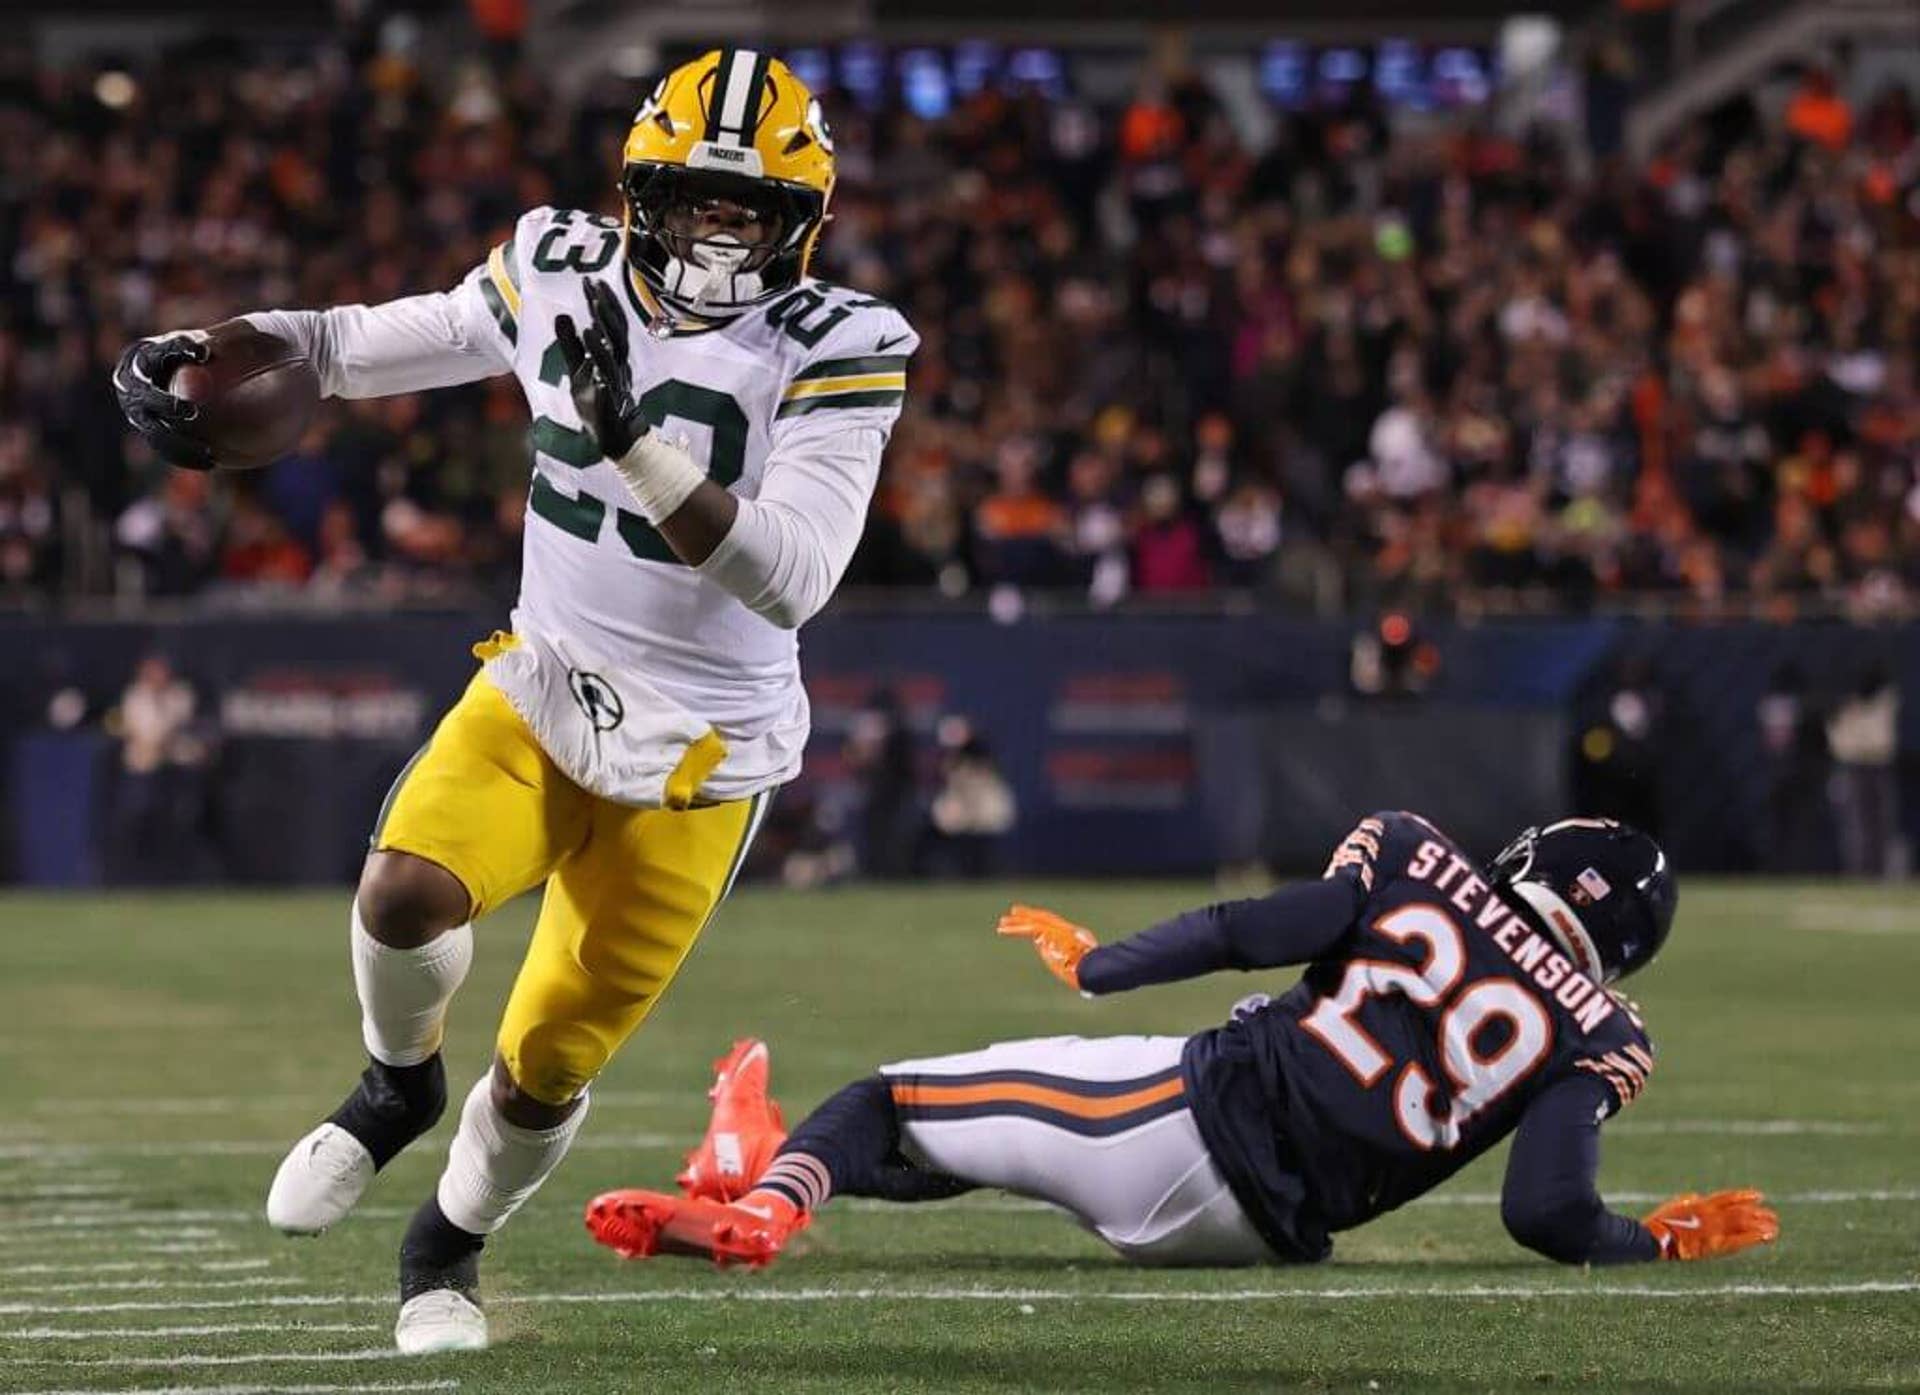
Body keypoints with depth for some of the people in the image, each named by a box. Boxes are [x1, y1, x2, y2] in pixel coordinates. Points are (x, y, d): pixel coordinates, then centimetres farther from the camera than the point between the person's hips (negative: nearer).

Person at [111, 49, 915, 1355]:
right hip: (538, 692, 2)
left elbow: (791, 578, -27)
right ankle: (401, 1085, 7)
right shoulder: (562, 274, -5)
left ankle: (450, 1243, 35)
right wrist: (201, 351, 0)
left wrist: (633, 439, -37)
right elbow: (385, 342, 13)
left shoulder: (834, 354, -17)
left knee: (547, 1069, 3)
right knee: (406, 894, -27)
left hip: (693, 756, -2)